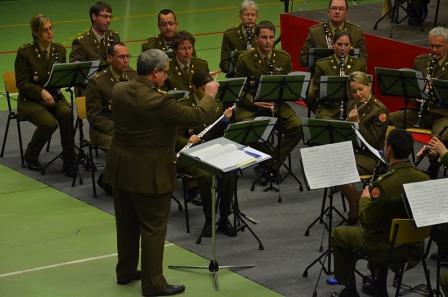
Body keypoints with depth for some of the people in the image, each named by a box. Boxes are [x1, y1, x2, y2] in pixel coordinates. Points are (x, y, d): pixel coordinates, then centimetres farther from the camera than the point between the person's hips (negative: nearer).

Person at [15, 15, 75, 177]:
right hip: (30, 100, -4)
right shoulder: (25, 52, -11)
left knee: (67, 114, -30)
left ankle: (68, 161, -19)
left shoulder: (60, 50, 3)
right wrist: (42, 92, -27)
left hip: (54, 96, 4)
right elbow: (22, 83, -12)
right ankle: (31, 156, -2)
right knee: (49, 123, -31)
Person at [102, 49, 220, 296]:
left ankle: (125, 271, 34)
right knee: (153, 227, 4)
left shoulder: (119, 90, -3)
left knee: (126, 223, 20)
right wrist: (209, 96, 1)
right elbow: (195, 117, -15)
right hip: (149, 173, -7)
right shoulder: (159, 102, -25)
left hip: (120, 169, 8)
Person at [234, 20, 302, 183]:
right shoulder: (244, 59, -4)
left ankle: (271, 164, -10)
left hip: (277, 105, 3)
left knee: (297, 127, -25)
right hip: (250, 107, -3)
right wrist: (255, 102, -19)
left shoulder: (284, 58, 5)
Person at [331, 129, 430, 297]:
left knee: (337, 234, 18)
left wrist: (365, 199, 0)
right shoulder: (424, 179, -9)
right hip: (415, 248, 6)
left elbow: (367, 222, -19)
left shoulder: (384, 184, -28)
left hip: (389, 250, -6)